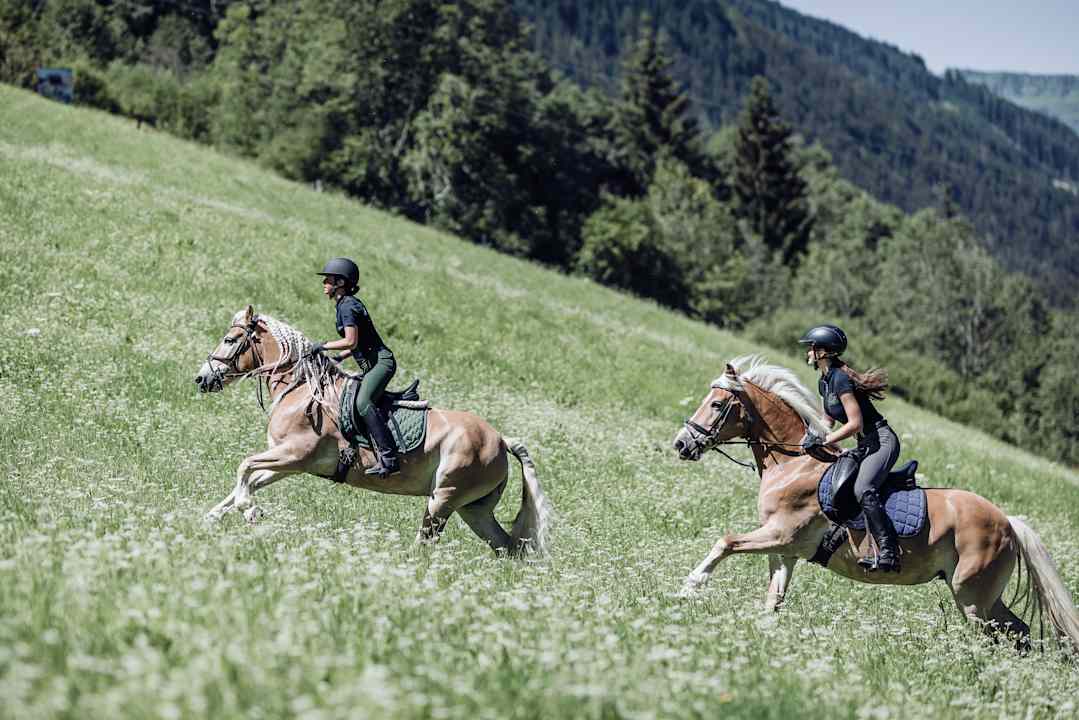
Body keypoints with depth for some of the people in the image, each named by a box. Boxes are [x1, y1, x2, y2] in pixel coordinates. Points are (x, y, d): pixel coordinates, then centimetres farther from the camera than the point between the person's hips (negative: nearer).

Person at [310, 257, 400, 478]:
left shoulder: (347, 306, -12)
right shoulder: (347, 304, 19)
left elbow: (351, 342, -19)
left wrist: (323, 346, -9)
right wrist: (338, 358, 16)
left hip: (381, 362, -11)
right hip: (372, 364, 11)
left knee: (362, 402, -28)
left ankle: (388, 457, -34)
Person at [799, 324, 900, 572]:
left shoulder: (840, 379, -18)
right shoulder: (825, 381, 12)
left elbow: (855, 424, -22)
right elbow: (828, 419, 24)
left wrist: (824, 440, -17)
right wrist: (812, 436, 6)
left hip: (882, 441, -11)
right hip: (866, 446, 11)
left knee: (862, 489, -30)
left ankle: (888, 553, -33)